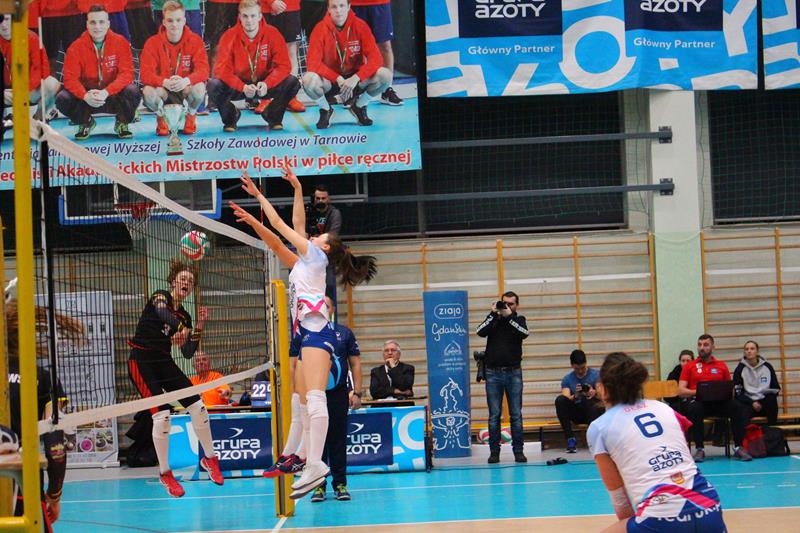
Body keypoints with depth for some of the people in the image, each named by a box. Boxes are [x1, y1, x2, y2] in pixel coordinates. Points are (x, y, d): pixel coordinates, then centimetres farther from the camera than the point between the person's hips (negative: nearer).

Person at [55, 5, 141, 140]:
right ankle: (86, 123, 9)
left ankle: (122, 124, 1)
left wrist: (106, 92, -34)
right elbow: (70, 77, -14)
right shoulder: (76, 47, -8)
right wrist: (85, 96, -35)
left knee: (133, 92, -32)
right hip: (87, 94, 1)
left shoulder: (120, 43, -10)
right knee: (62, 99, -25)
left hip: (113, 95, -1)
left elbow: (126, 73, -18)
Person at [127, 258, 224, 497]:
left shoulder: (184, 316, 10)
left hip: (164, 363, 7)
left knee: (198, 407, -1)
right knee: (162, 415, -17)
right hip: (141, 363, -7)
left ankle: (209, 458, 18)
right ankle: (164, 473, -4)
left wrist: (200, 326, -6)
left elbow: (188, 353, 4)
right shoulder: (160, 297, -7)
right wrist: (181, 329, -47)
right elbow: (162, 313, -32)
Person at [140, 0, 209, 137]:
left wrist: (186, 80, -39)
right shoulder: (153, 43, -10)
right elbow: (145, 74, -17)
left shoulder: (195, 41, -8)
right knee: (148, 92, -33)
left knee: (199, 88, -33)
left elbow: (203, 70, -18)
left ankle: (191, 116, 3)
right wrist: (165, 82, -38)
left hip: (186, 88, 0)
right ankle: (161, 118, 3)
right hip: (162, 89, 0)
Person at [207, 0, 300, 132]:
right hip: (238, 86, -1)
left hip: (265, 85, 1)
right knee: (213, 85, -29)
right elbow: (222, 69, -21)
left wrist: (267, 84, -35)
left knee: (292, 83, -24)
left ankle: (273, 116, 5)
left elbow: (283, 65, -17)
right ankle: (231, 117, 3)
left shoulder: (272, 34, -14)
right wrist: (243, 87, -37)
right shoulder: (229, 37, -15)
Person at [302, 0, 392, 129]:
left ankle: (359, 107, 4)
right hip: (329, 81, -1)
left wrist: (356, 78, -31)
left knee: (385, 75, -24)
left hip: (355, 78, 1)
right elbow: (313, 62, -20)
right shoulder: (320, 29, -14)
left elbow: (375, 58, -17)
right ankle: (326, 110, 1)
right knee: (309, 79, -33)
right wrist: (338, 79, -29)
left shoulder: (360, 26, -12)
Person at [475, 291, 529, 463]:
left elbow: (524, 333, -11)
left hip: (513, 373, 0)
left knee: (516, 414, 0)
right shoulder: (493, 318, 10)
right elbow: (480, 332, -7)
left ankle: (518, 451, 3)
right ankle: (494, 452, 3)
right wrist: (493, 314, -10)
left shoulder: (519, 319, 9)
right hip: (493, 373, 0)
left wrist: (509, 316, -14)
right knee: (494, 415, 0)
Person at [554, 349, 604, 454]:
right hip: (576, 413, 2)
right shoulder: (567, 379, 7)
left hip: (593, 411, -2)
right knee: (560, 400, -25)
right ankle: (570, 439, -27)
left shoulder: (595, 375, 2)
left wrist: (594, 393, -32)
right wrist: (575, 396, -28)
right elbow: (567, 400, -6)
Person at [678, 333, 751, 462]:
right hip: (699, 401, -1)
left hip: (719, 401, 2)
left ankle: (738, 448, -25)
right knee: (694, 410, -37)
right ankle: (699, 449, -29)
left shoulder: (721, 365, 17)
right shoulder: (690, 367, 12)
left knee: (736, 408, -30)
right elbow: (681, 391, 4)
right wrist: (698, 391, -14)